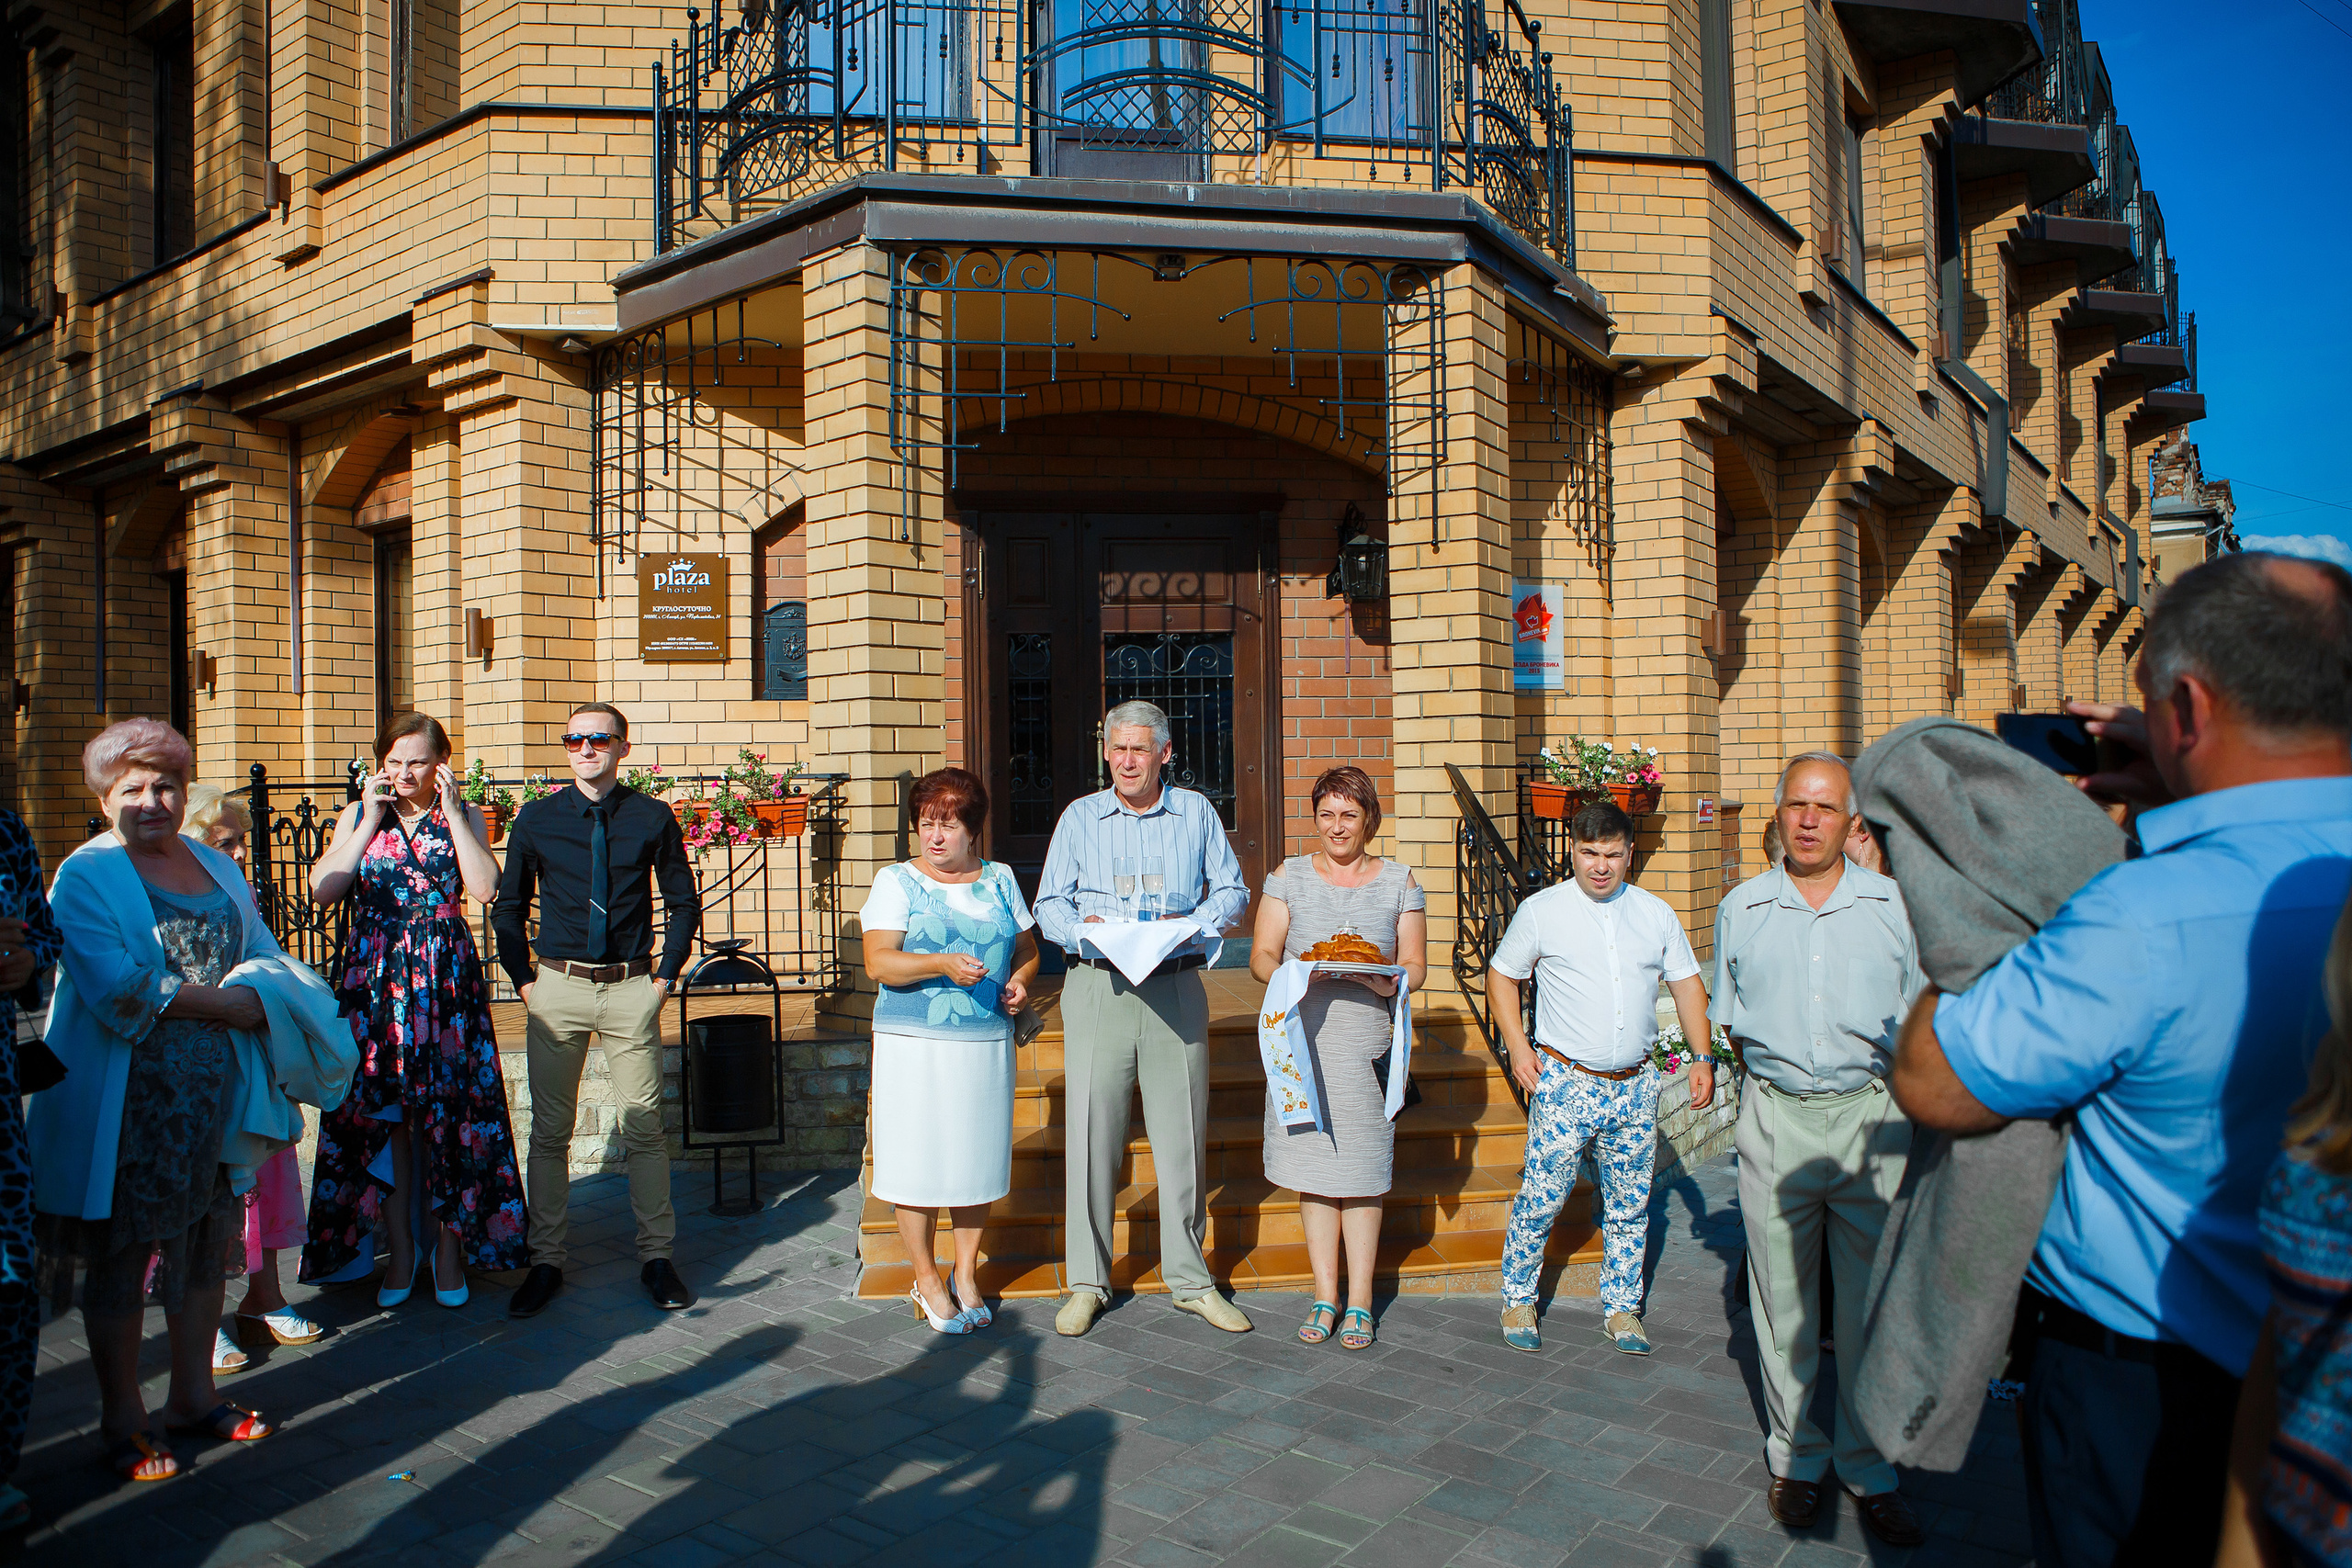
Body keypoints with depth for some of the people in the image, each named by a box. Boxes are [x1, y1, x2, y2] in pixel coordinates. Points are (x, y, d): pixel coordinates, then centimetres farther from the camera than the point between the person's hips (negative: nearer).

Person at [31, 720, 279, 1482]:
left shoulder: (218, 868, 12)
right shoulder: (86, 876, -7)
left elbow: (264, 952, 12)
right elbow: (116, 988, -19)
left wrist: (265, 992, -10)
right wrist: (222, 1001, -16)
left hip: (211, 1098, 6)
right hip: (125, 1105, -6)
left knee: (204, 1244, 14)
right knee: (119, 1259, 5)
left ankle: (194, 1395, 29)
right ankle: (122, 1420, 20)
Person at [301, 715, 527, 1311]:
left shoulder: (464, 816, 5)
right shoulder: (358, 815, 9)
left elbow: (485, 887, -12)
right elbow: (322, 890, -6)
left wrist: (451, 811, -11)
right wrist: (371, 819, -7)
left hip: (447, 980, -1)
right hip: (373, 981, 1)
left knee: (449, 1111, 1)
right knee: (382, 1115, 5)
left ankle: (449, 1243, 13)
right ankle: (400, 1246, 17)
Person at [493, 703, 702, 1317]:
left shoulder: (653, 818, 2)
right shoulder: (536, 819, 4)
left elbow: (685, 903, 11)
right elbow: (508, 909, 13)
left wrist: (665, 976, 4)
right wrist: (525, 982, 5)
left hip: (632, 990, -1)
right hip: (557, 989, 1)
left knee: (645, 1127, 3)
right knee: (550, 1129, 5)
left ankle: (656, 1257, 15)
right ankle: (546, 1261, 18)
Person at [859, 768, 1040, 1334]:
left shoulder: (999, 879, 12)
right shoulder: (896, 882, 0)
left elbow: (1027, 947, 18)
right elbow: (878, 961, -10)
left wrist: (1020, 981, -4)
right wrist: (942, 964, -24)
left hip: (987, 1042, 3)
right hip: (915, 1046, -3)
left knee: (977, 1159, 8)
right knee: (920, 1160, 0)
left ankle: (967, 1275, 23)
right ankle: (926, 1281, 17)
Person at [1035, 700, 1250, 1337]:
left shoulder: (1196, 813, 10)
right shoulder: (1080, 817, 9)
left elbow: (1232, 890, 10)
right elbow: (1049, 903, 9)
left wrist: (1190, 922, -9)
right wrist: (1082, 927, -13)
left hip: (1176, 988, 0)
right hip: (1097, 987, 0)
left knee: (1182, 1134, 3)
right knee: (1091, 1133, -1)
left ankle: (1190, 1279, 17)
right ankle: (1087, 1282, 12)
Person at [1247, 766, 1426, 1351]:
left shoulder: (1398, 882, 7)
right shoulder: (1289, 876, 7)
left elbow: (1415, 968, 6)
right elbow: (1262, 957, 4)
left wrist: (1379, 979, -16)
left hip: (1367, 1038, -1)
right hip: (1302, 1035, 1)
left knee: (1361, 1168, 2)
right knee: (1312, 1160, 4)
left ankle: (1359, 1301, 13)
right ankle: (1326, 1293, 17)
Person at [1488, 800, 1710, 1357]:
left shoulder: (1657, 914, 8)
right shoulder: (1541, 910, -1)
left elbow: (1687, 983, 14)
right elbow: (1501, 975, 6)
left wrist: (1703, 1057, 5)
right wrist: (1518, 1048, -4)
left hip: (1636, 1086, 3)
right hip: (1565, 1082, -3)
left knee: (1630, 1207, 10)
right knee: (1540, 1199, -3)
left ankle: (1621, 1310, 26)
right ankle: (1518, 1301, 16)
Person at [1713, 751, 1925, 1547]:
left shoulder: (1893, 905, 3)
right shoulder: (1741, 909, 6)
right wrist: (1775, 1060, 4)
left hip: (1870, 1120, -1)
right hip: (1775, 1121, 1)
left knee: (1871, 1301, 5)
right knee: (1783, 1298, 8)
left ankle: (1868, 1467, 20)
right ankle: (1794, 1456, 23)